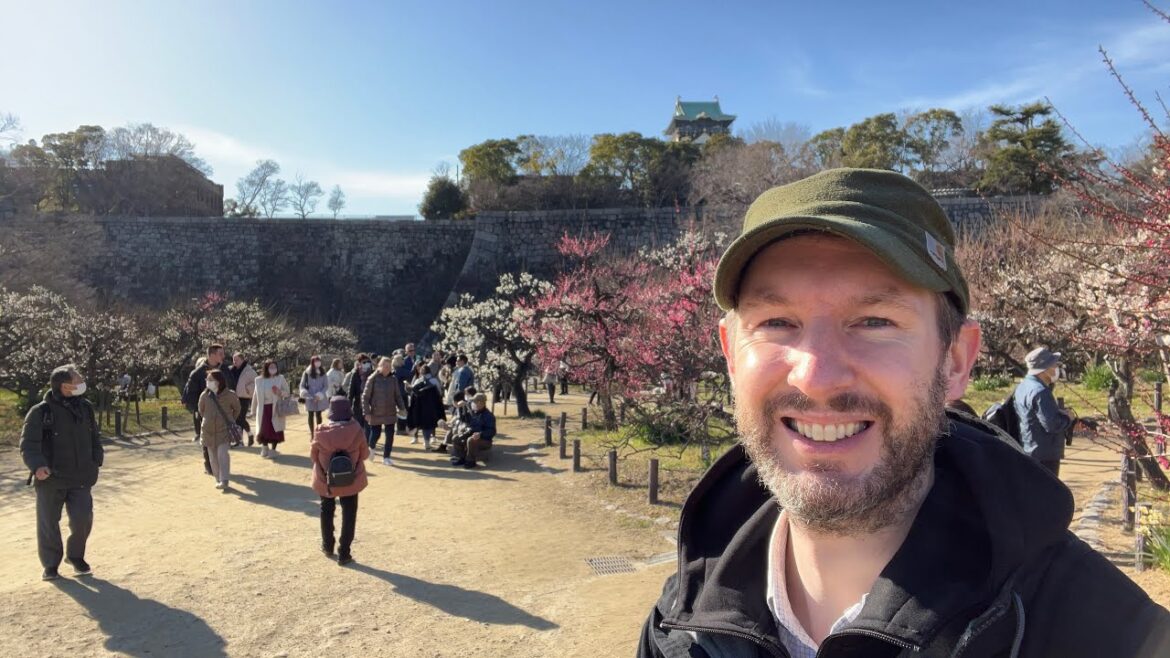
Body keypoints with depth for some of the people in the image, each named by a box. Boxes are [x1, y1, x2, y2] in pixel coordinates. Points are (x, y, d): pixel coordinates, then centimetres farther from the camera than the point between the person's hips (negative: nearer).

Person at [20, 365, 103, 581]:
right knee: (48, 523, 7)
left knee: (83, 519, -4)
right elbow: (28, 444, -11)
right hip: (50, 479, -3)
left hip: (81, 478, 3)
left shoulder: (86, 408, 4)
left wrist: (97, 459, 7)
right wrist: (37, 465, -26)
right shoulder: (41, 412, -11)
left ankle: (76, 556, 22)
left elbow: (94, 437, 16)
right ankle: (50, 565, 26)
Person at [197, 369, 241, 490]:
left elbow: (237, 409, 8)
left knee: (223, 454, -16)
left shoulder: (229, 395, -9)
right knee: (213, 456, 9)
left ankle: (224, 481, -18)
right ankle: (218, 479, 22)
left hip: (224, 429, -3)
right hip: (209, 430, 3)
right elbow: (201, 410, 16)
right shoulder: (205, 395, -3)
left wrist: (231, 421, 12)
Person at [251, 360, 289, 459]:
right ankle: (265, 448, 26)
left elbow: (287, 393, 3)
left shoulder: (281, 379, 0)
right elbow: (256, 396, 8)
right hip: (263, 409, 1)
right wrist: (253, 411, 10)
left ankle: (273, 450, 11)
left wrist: (280, 392, -18)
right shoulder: (259, 380, 5)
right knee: (264, 429, 3)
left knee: (275, 429, -2)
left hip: (276, 409, -1)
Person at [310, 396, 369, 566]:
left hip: (326, 480, 1)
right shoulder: (356, 430, -18)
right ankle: (344, 554, 13)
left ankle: (328, 547, 38)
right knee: (349, 515, 12)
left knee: (327, 512, 24)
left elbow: (313, 455, -2)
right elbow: (364, 454, -5)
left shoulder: (321, 432, -17)